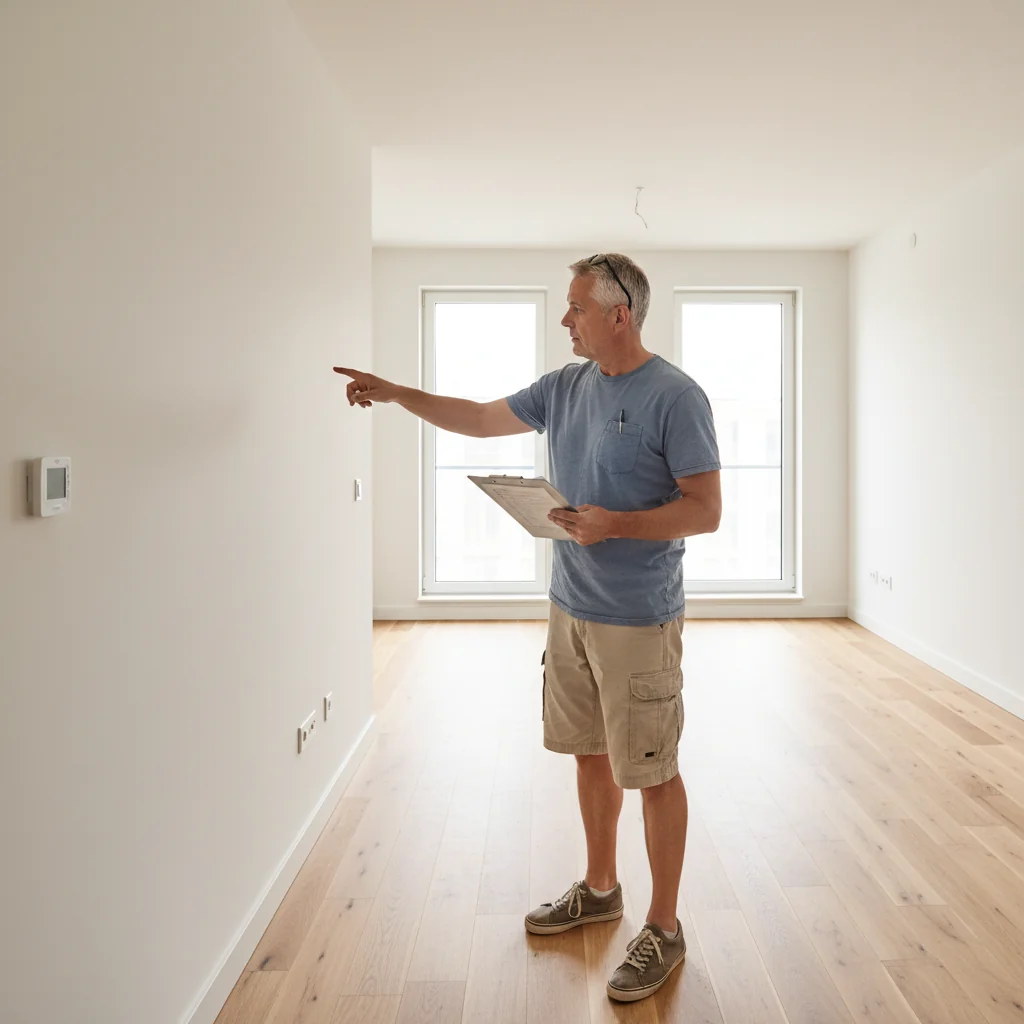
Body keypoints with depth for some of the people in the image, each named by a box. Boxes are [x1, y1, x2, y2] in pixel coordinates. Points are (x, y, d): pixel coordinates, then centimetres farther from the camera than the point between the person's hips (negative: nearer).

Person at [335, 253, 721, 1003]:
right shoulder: (565, 386, 7)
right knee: (591, 752, 19)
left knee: (651, 773, 5)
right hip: (571, 608, 7)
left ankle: (664, 930, 24)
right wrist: (395, 394, 16)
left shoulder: (675, 396, -13)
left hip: (638, 621, -7)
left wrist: (616, 524, -25)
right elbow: (481, 419, 18)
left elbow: (707, 510, -14)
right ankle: (600, 889, 40)